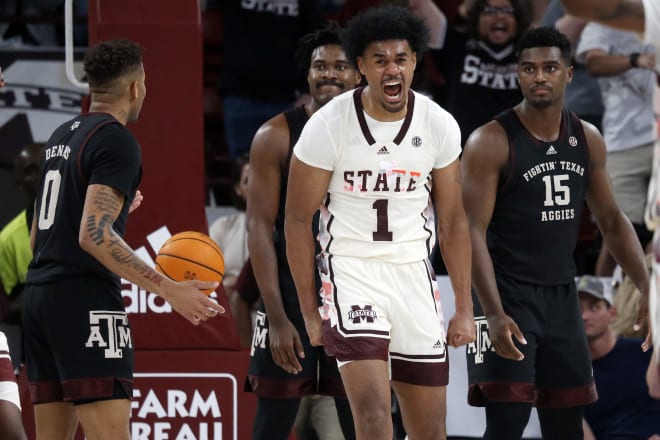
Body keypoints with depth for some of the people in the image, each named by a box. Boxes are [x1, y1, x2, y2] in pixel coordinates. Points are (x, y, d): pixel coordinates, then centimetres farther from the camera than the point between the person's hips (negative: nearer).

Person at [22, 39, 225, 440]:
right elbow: (93, 235, -20)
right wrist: (169, 289, -21)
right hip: (87, 301, -9)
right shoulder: (117, 142, -9)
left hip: (40, 294, 9)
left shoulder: (62, 137, 17)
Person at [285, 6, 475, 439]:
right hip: (350, 271, -4)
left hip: (414, 274, 4)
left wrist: (465, 309, 5)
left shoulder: (440, 126, -2)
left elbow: (452, 221, 8)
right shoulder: (329, 126, -11)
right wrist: (310, 314, -3)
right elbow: (298, 220, -3)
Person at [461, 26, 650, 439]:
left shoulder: (588, 139, 5)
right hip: (508, 297, -6)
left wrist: (649, 291, 6)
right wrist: (494, 314, -27)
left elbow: (612, 221, 15)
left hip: (562, 296, 6)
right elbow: (473, 233, -17)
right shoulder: (491, 143, -13)